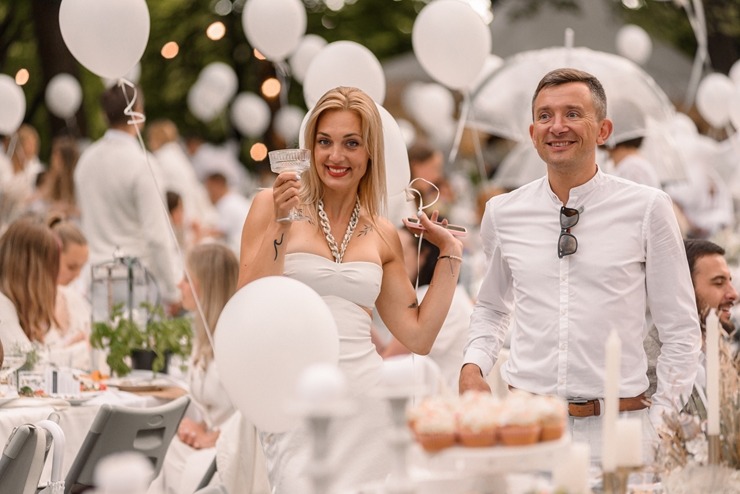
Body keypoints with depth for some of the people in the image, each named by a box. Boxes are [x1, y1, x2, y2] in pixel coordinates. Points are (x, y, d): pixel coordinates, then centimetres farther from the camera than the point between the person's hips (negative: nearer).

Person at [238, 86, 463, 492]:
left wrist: (450, 253, 14)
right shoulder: (272, 205, 2)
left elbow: (418, 336, 11)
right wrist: (279, 224, -12)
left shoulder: (383, 236, 12)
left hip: (365, 395, 3)